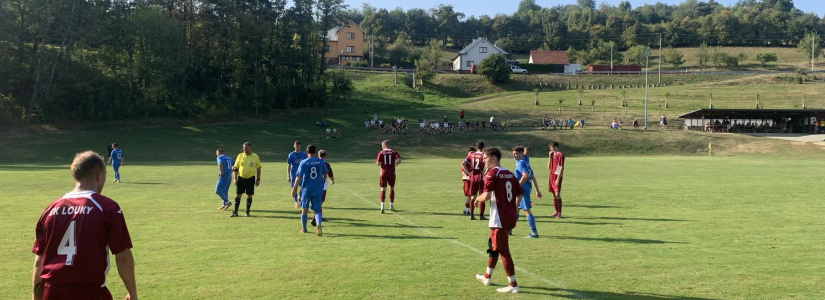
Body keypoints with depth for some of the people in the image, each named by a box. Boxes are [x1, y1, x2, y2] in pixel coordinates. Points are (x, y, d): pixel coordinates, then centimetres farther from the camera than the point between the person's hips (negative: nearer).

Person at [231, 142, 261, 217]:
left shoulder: (255, 157, -2)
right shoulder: (240, 156, 1)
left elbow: (258, 168, 3)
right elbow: (236, 168, 5)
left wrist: (258, 179, -2)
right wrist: (235, 178, -2)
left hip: (251, 178, -1)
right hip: (241, 178, 1)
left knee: (249, 195, 3)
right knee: (238, 194, 0)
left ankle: (247, 212, 13)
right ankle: (235, 212, 7)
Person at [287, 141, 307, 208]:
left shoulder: (303, 154, 4)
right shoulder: (291, 155, -3)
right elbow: (288, 165, -3)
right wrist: (288, 176, -8)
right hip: (294, 174, -1)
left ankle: (299, 198, 23)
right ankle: (296, 202, 17)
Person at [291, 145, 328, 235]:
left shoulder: (303, 162, -8)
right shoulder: (321, 161, 0)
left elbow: (299, 177, -10)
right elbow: (325, 174, 9)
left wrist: (294, 189, -4)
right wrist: (322, 183, 27)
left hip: (306, 190, -1)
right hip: (318, 190, 1)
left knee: (304, 209, 16)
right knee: (317, 210, 4)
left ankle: (304, 229, 27)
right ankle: (318, 224, -24)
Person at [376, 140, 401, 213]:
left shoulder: (381, 153, -1)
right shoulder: (394, 152, 1)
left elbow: (378, 163, -8)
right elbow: (399, 160, -13)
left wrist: (378, 163, 15)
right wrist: (395, 163, 7)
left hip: (384, 173, -1)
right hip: (392, 173, 1)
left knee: (383, 189, -2)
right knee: (392, 188, 17)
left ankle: (382, 206, -17)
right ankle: (391, 206, 23)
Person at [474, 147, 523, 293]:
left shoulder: (491, 174, -13)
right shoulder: (510, 174, 11)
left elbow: (487, 196, -22)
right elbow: (519, 194, 13)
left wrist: (477, 199, -2)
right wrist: (515, 209, 26)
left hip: (499, 218, -9)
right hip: (510, 216, 9)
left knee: (503, 250, -1)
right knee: (493, 244, 23)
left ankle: (513, 284, 2)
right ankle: (487, 276, 36)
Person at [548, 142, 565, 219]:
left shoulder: (560, 155, -9)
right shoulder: (552, 154, 15)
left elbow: (561, 168, -14)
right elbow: (549, 167, 13)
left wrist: (558, 178, -19)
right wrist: (550, 157, 4)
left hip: (557, 176, -8)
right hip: (552, 176, 8)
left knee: (557, 194, -11)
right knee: (554, 195, 10)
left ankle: (559, 213, -9)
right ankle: (556, 212, 17)